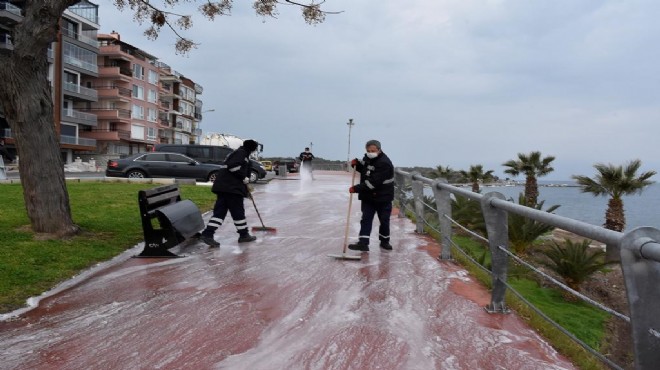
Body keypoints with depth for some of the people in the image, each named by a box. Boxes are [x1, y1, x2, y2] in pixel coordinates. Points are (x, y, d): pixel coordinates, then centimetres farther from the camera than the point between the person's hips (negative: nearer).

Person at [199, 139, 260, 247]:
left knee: (220, 211, 4)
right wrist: (244, 178, -12)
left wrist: (245, 189, 34)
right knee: (238, 211, 1)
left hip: (223, 187, 10)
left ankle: (207, 234, -4)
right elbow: (233, 166, -21)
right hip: (232, 188, -10)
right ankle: (244, 235, 12)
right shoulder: (241, 153, -4)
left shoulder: (237, 153, 28)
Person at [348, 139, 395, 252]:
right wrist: (356, 164, 0)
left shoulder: (384, 163, -23)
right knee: (366, 219, -1)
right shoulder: (367, 158, 3)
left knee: (384, 220, 8)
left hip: (383, 197, -6)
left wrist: (356, 188, -28)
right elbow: (363, 169, 23)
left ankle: (384, 241, 27)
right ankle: (363, 243, -4)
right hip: (368, 196, 6)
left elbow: (373, 182, -29)